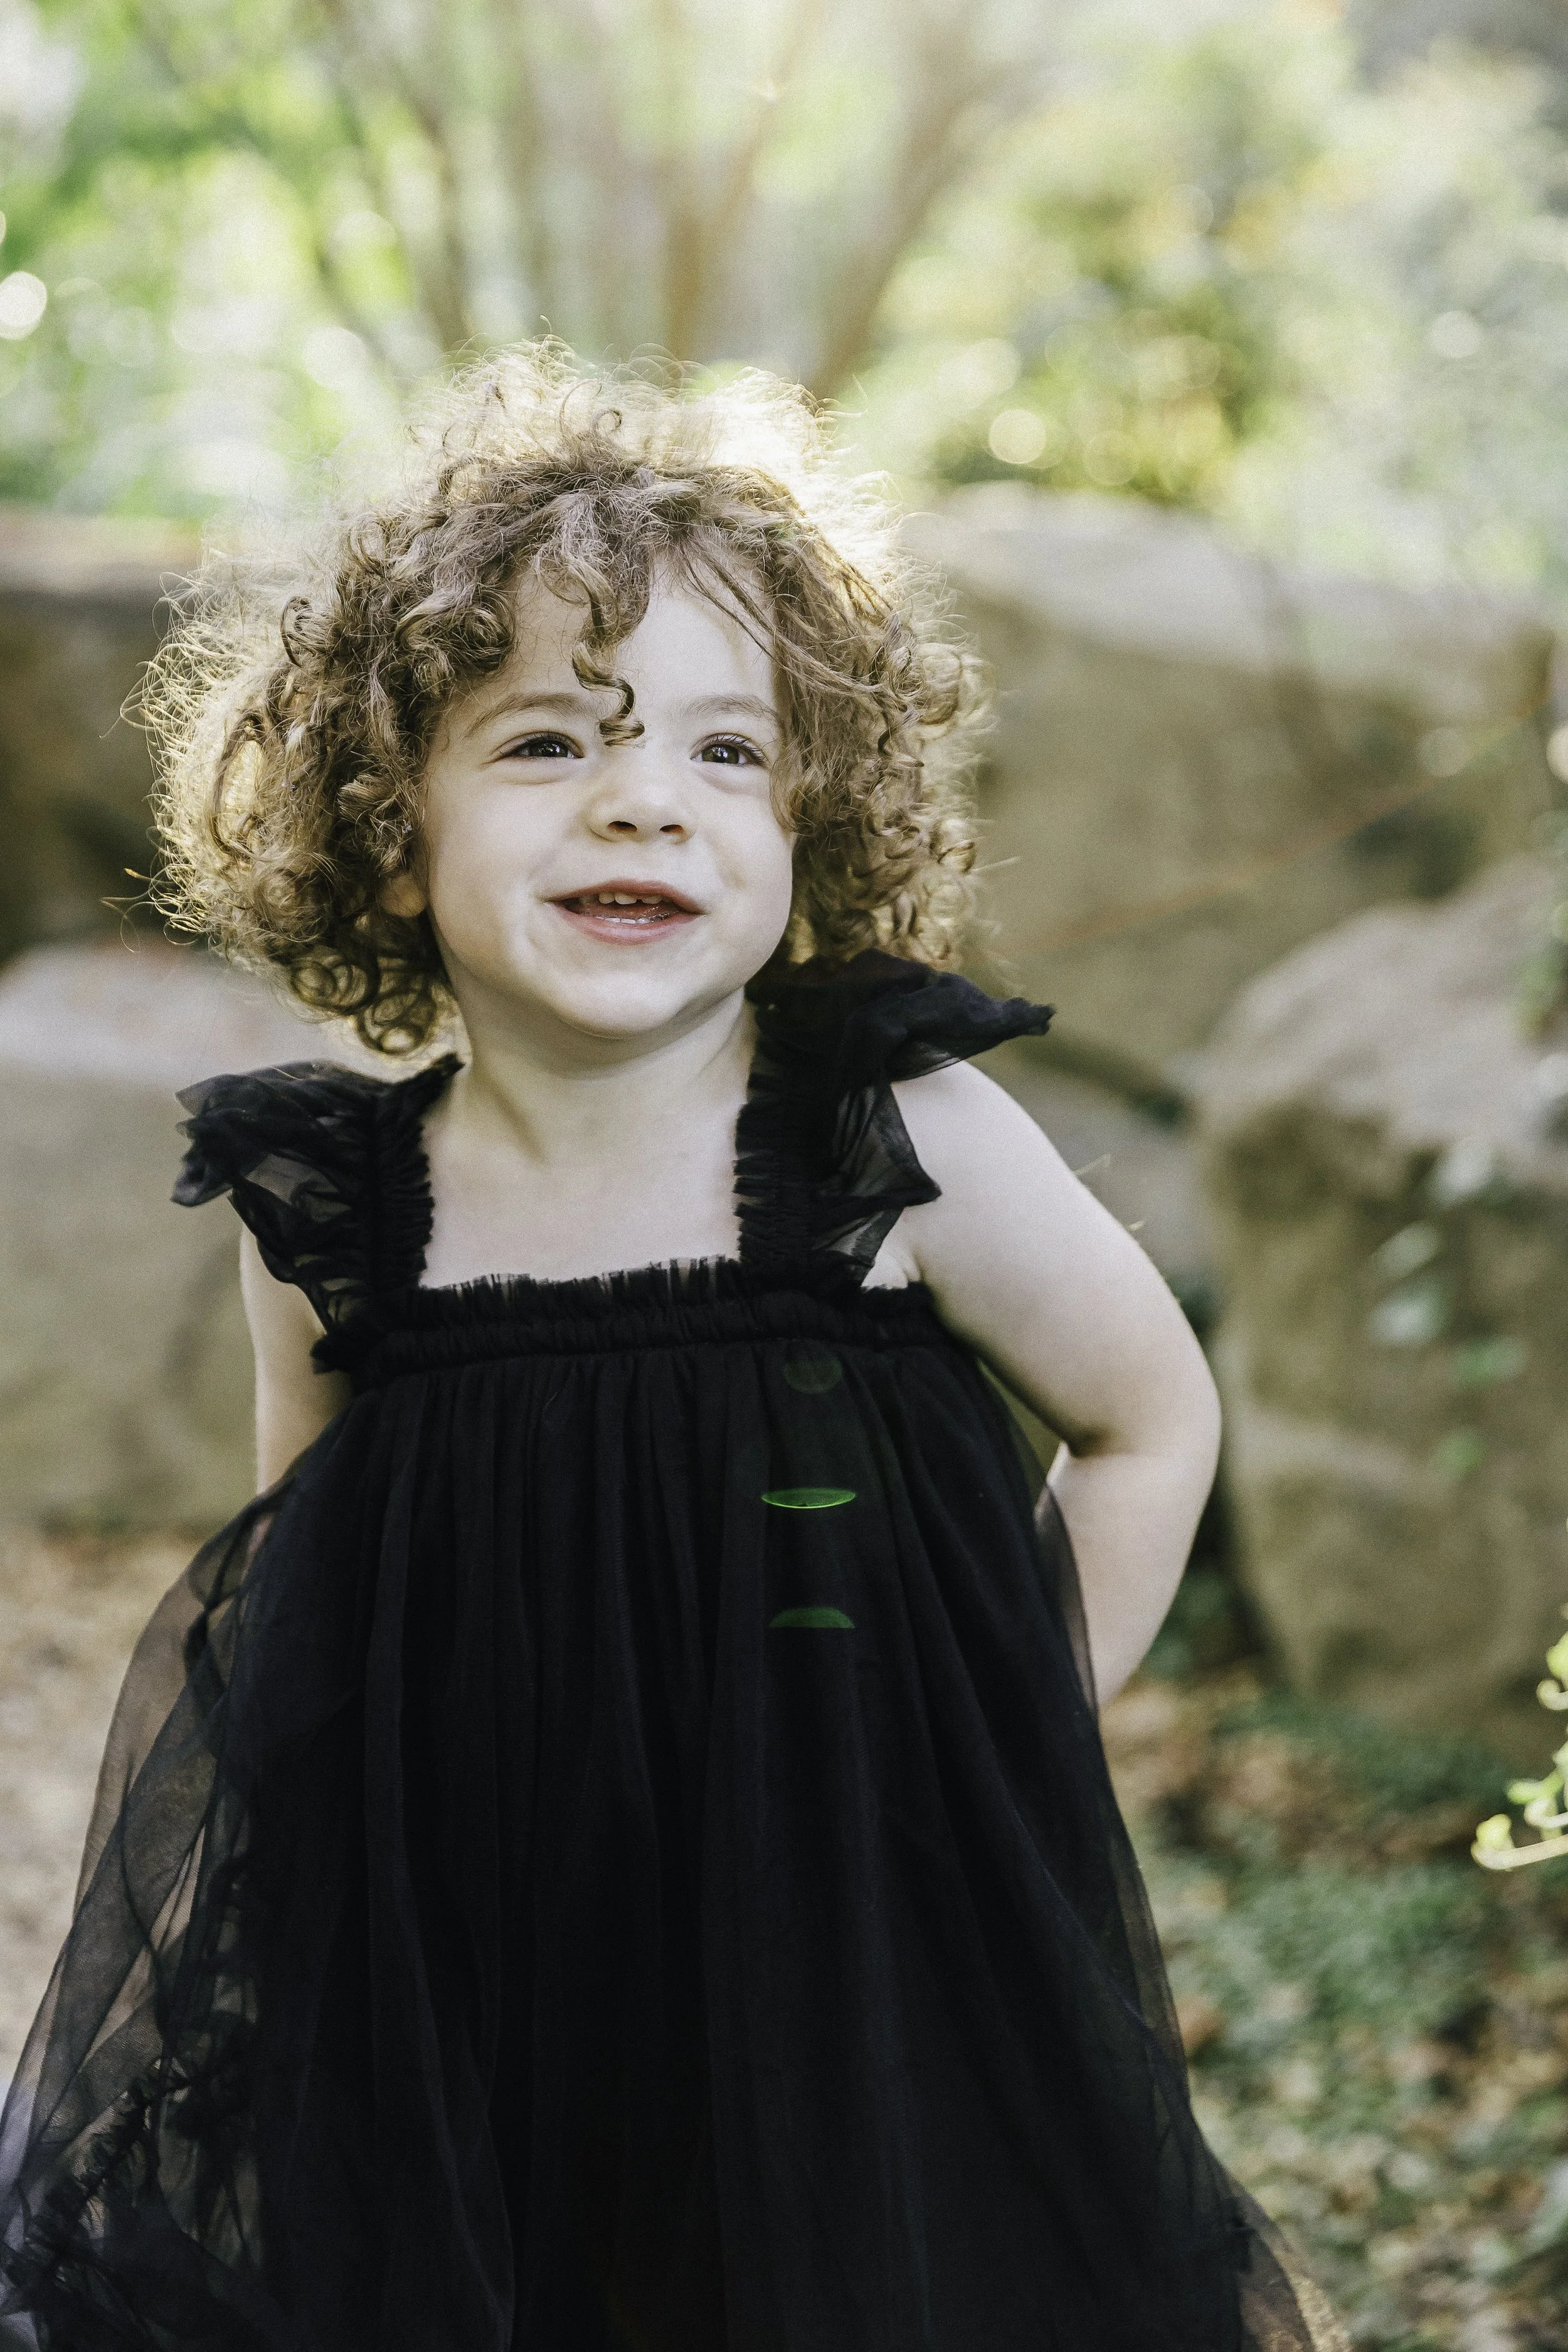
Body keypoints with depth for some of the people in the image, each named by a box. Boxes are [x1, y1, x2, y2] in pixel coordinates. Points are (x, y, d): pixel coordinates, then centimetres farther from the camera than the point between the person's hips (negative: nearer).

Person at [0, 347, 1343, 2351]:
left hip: (865, 1976, -1)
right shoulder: (329, 1214, -7)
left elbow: (1148, 1422, 2)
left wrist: (1007, 1737, -1)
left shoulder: (905, 1142, -13)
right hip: (447, 1999, 2)